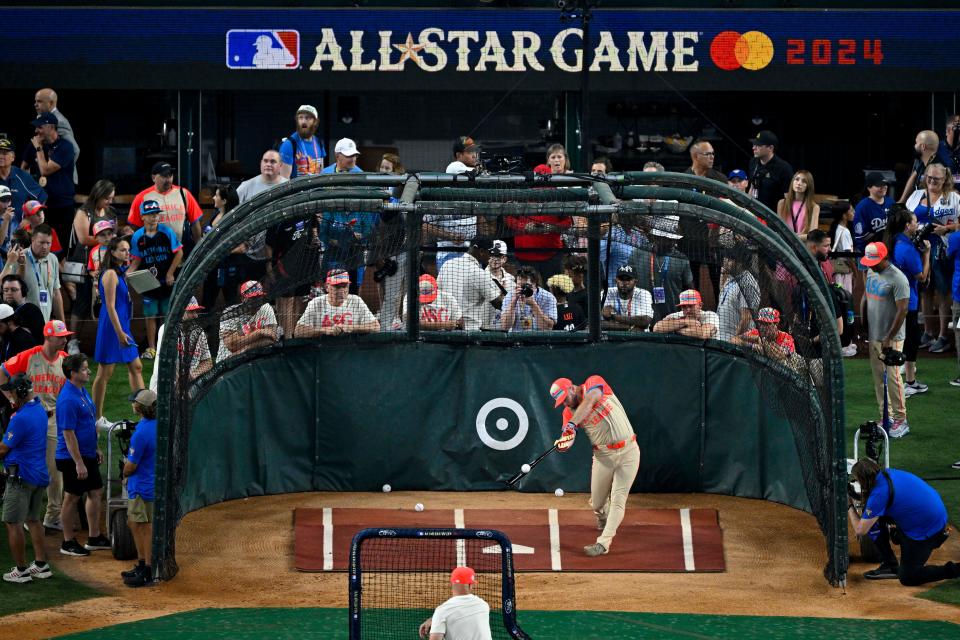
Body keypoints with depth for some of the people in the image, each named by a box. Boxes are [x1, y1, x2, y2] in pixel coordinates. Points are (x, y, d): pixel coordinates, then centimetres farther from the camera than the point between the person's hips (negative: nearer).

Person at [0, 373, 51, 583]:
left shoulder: (21, 418, -21)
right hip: (40, 475, 9)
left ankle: (21, 570, 2)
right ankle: (41, 565, 20)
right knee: (33, 520, 18)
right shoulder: (40, 410, 7)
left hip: (21, 476, -9)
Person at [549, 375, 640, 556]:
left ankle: (603, 543, -5)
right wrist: (563, 443, -33)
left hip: (628, 452, -4)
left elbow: (589, 402, -30)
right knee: (597, 503, 7)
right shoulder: (569, 412, 1)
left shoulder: (594, 383, -10)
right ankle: (603, 520, 40)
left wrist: (572, 423, -43)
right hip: (603, 456, 4)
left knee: (618, 500, -7)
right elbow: (567, 435, -8)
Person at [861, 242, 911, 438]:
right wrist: (863, 327, 17)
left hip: (891, 339, -8)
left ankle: (900, 420, -1)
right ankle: (885, 418, 18)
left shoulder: (898, 279, -16)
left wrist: (889, 338, -18)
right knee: (878, 378, 10)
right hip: (873, 336, 8)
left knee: (893, 377, -8)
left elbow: (902, 310, -18)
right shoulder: (871, 273, 8)